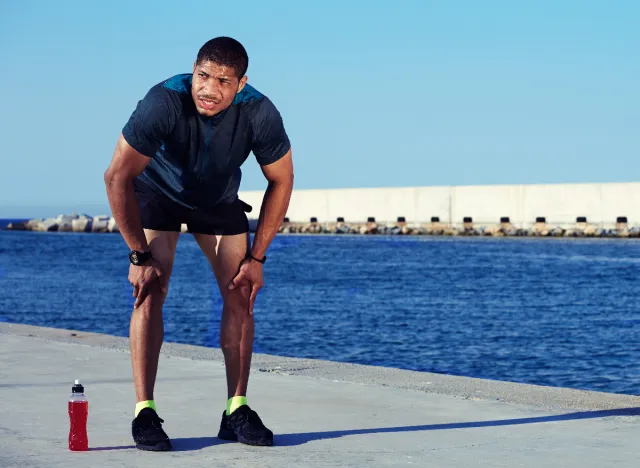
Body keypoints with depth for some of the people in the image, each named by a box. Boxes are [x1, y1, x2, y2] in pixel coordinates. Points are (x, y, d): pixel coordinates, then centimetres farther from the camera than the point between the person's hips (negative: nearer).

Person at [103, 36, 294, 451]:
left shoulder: (259, 113, -30)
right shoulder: (164, 102, -38)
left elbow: (281, 181, -13)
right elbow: (117, 177, -30)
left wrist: (256, 258, -14)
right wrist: (140, 256, -28)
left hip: (219, 199, 3)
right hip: (158, 192, -3)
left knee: (241, 294, -7)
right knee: (150, 292, -17)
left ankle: (236, 411, 0)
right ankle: (144, 413, -16)